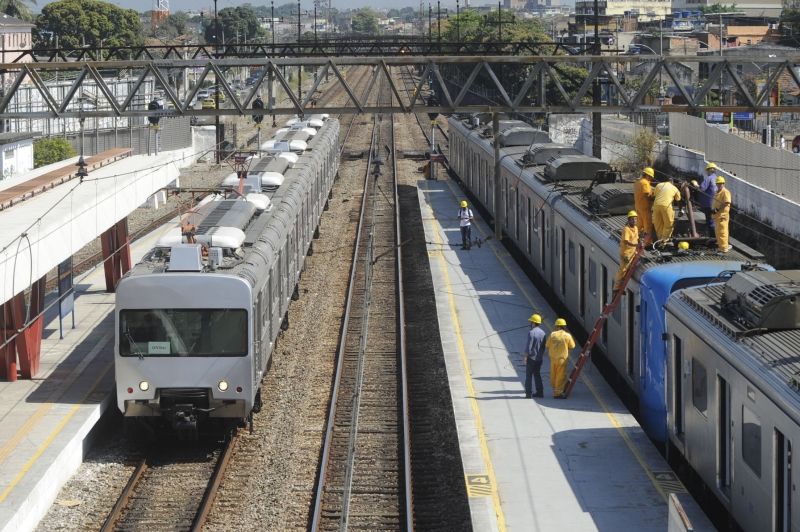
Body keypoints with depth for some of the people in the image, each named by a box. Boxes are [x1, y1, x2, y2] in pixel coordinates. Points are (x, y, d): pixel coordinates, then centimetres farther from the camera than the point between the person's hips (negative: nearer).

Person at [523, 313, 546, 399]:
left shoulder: (531, 332, -18)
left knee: (528, 375, -1)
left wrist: (526, 356, -11)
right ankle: (540, 392, 14)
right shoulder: (543, 333, 5)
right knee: (537, 374, 15)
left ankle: (528, 393, -3)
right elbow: (544, 346, 12)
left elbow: (528, 346, -18)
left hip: (531, 357, -7)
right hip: (540, 358, 7)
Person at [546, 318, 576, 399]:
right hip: (562, 359, -3)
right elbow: (572, 346, 1)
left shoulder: (552, 335, -4)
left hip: (553, 358, 3)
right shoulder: (567, 336, -9)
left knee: (553, 376, 15)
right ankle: (558, 393, 3)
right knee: (561, 376, 3)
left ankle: (555, 391, 22)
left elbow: (547, 346, 2)